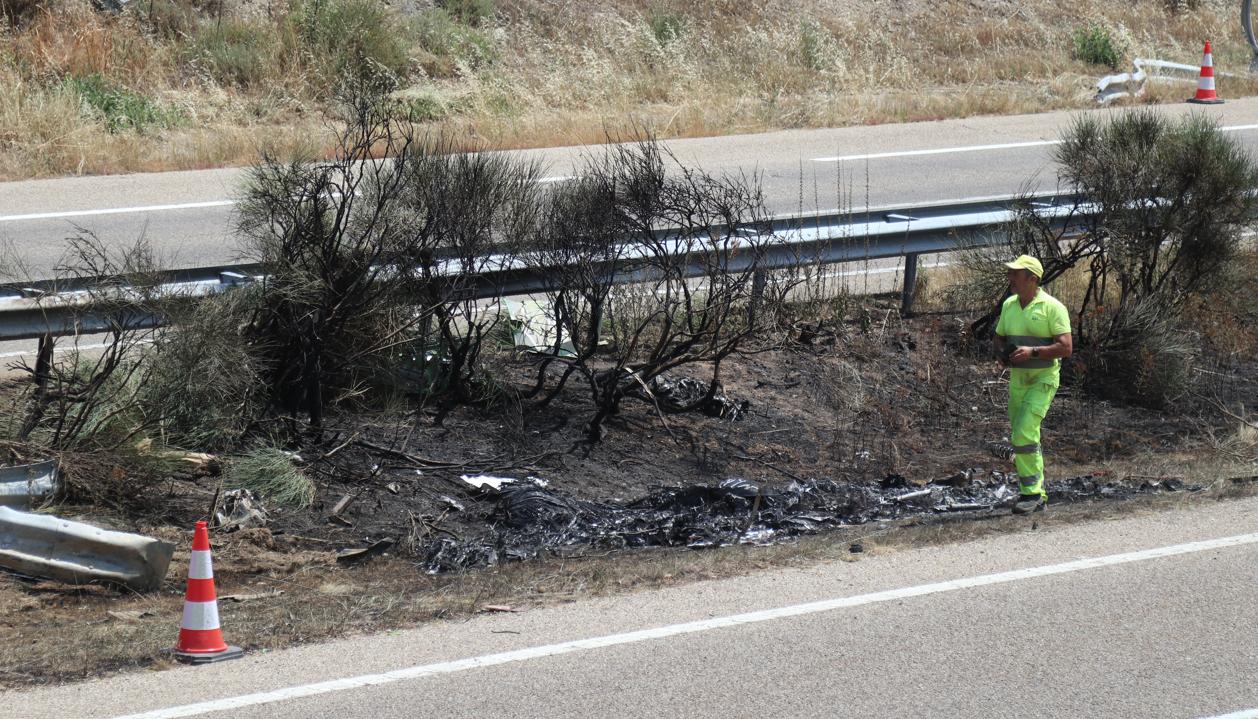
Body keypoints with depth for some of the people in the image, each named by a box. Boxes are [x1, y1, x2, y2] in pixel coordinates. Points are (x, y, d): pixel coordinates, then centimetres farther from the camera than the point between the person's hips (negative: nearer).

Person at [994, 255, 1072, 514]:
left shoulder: (1052, 307, -12)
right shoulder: (1009, 305, 9)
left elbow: (1066, 347, -16)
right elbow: (1000, 337, 23)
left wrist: (1033, 352, -25)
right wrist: (1002, 353, 1)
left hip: (1043, 378, -7)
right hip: (1017, 378, 7)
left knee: (1024, 432, -19)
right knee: (1022, 436, 10)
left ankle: (1031, 492, -12)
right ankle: (1038, 494, 21)